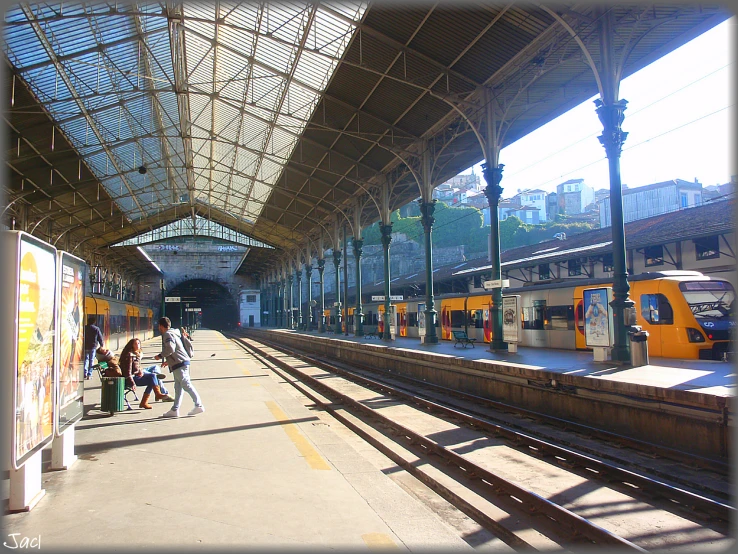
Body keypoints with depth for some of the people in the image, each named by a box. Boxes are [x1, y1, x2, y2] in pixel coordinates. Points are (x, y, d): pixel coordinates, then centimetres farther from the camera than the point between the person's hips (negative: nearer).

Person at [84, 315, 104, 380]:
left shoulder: (84, 328, -1)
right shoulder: (96, 329, -5)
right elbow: (100, 338, 1)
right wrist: (101, 345, 17)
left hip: (85, 346, 2)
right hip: (93, 347, -2)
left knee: (86, 359, 12)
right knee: (91, 360, 5)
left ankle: (85, 374, 5)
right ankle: (89, 374, 2)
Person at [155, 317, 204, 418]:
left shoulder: (168, 334, -8)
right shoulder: (173, 333, 23)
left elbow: (170, 349, -23)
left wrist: (160, 356, -10)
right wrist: (168, 361, 27)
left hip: (179, 365, -10)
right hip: (179, 364, 10)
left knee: (186, 385, -10)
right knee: (178, 388, 10)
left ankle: (199, 405, -10)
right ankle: (175, 410, 13)